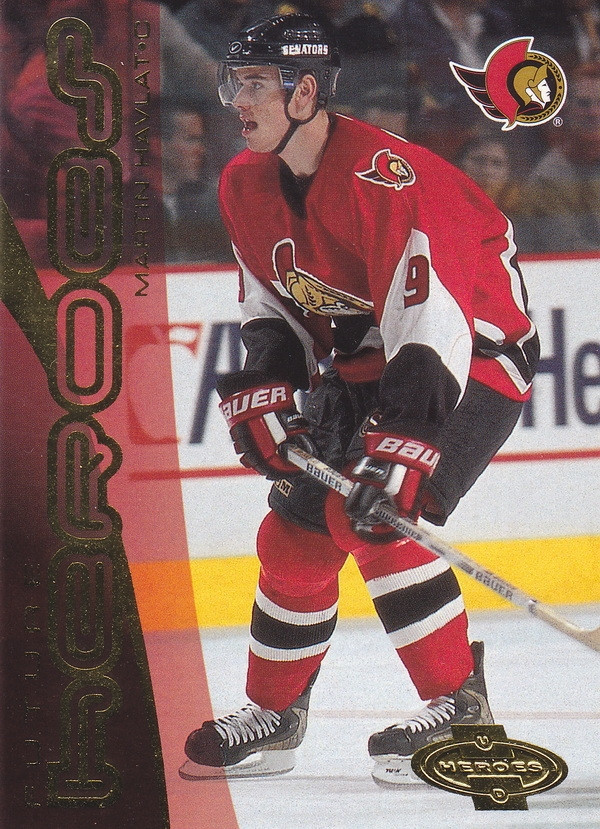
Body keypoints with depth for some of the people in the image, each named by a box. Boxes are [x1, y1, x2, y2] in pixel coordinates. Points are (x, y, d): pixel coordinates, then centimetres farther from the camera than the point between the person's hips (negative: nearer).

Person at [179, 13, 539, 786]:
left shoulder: (383, 176, -30)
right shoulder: (247, 184, -1)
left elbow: (431, 316, -35)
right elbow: (269, 304, 11)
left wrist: (400, 444, -41)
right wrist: (260, 392, -6)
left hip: (472, 354, -9)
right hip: (358, 366, 9)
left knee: (371, 513, -25)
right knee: (295, 531, 7)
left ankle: (459, 706, -15)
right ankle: (272, 718, 24)